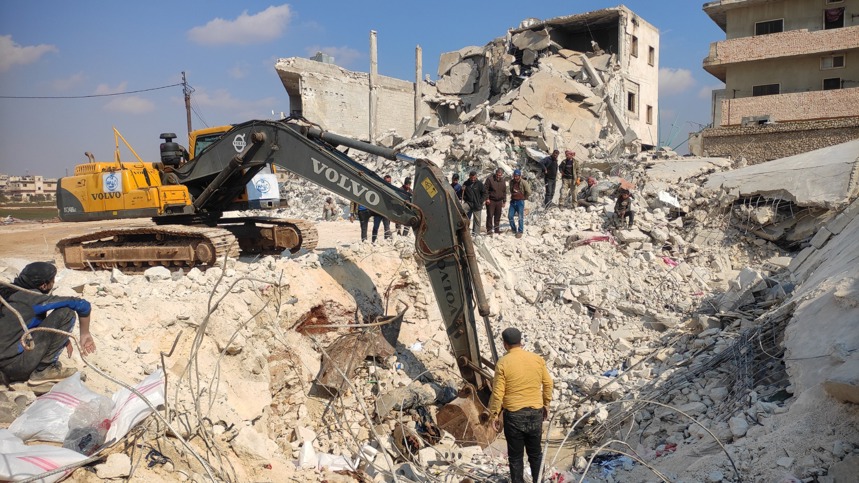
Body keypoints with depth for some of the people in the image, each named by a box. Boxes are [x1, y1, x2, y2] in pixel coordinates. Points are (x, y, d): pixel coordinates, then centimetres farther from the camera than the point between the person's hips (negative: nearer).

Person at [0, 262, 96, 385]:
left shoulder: (11, 293, 12)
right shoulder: (35, 299, -14)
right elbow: (82, 305, -14)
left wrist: (63, 340, 23)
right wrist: (85, 334, 2)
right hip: (16, 364, -9)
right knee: (66, 313, -11)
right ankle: (44, 370, -4)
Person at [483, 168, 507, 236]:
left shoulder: (502, 181, 9)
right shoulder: (490, 179, -9)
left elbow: (504, 192, 17)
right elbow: (485, 189, -9)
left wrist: (504, 201, 13)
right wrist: (487, 198, -14)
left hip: (499, 201, 5)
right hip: (490, 201, -5)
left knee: (498, 216, 10)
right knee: (490, 215, -5)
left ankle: (496, 229, 20)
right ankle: (489, 230, 0)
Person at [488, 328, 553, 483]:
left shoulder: (503, 363, -13)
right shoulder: (537, 359, -2)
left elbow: (498, 392, -12)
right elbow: (548, 384, 6)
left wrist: (494, 414, -2)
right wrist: (546, 404, 19)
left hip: (513, 415, -3)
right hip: (535, 412, 4)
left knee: (515, 456, 10)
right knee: (535, 452, 19)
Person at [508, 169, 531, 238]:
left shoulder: (523, 182, -13)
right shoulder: (511, 182, 4)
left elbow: (528, 192, -11)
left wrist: (524, 198, 0)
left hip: (520, 201, -5)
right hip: (513, 201, 5)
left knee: (520, 217, 0)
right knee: (510, 216, 5)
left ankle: (520, 231, 8)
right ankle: (513, 229, 23)